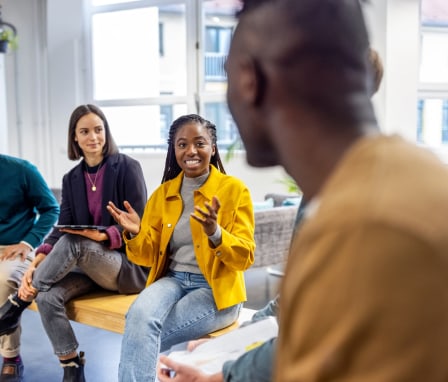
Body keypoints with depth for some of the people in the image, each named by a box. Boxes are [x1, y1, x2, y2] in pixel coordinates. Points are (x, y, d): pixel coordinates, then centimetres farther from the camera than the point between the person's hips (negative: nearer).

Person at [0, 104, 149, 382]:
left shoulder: (127, 168, -6)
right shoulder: (72, 178, 9)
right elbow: (61, 229, 0)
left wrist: (103, 236, -28)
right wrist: (36, 264, -17)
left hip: (132, 266, -5)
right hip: (90, 266, 5)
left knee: (73, 243, -32)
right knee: (48, 296, -24)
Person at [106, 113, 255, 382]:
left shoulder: (234, 189, -3)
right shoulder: (163, 193, 9)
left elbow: (245, 258, -8)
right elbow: (149, 257, 10)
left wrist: (214, 233, -27)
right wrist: (135, 234, -12)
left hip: (216, 290, -4)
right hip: (173, 280, 4)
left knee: (142, 336, -26)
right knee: (139, 315, -31)